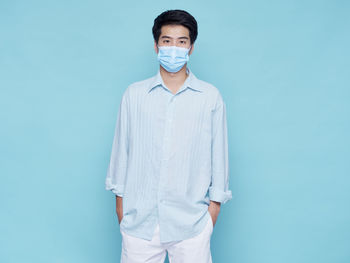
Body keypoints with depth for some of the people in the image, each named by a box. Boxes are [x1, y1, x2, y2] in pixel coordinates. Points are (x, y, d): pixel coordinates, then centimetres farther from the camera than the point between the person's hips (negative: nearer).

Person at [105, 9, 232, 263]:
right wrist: (120, 201, 8)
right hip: (139, 219, 1)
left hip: (192, 221, -1)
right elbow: (121, 149, 8)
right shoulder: (134, 94, 4)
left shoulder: (211, 97, 1)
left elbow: (219, 155, 4)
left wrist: (214, 207, 3)